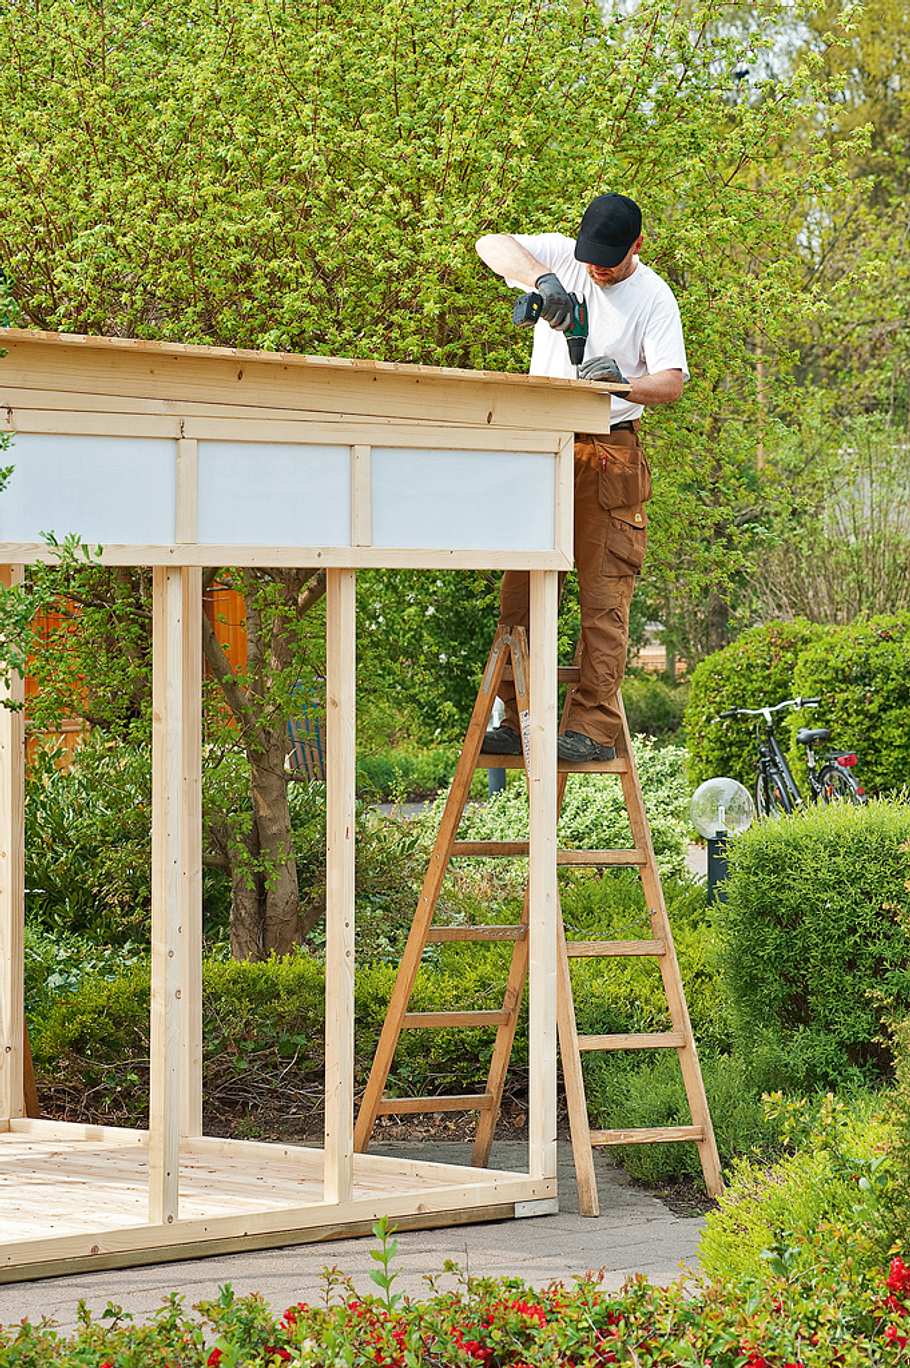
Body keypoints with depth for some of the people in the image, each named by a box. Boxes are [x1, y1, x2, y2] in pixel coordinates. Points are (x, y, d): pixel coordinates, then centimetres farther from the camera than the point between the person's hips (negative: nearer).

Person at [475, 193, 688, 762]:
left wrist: (623, 382, -32)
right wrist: (541, 280, -26)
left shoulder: (654, 298, -4)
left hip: (607, 453, -4)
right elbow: (492, 244, -9)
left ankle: (594, 729, -9)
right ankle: (519, 721, 6)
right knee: (520, 590, 2)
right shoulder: (561, 256, 4)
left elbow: (672, 382, -12)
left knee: (605, 597, -7)